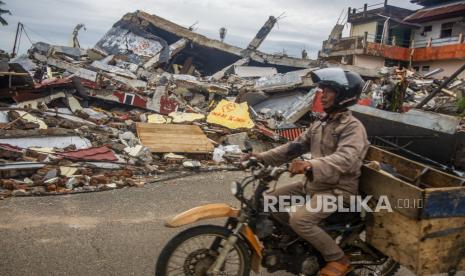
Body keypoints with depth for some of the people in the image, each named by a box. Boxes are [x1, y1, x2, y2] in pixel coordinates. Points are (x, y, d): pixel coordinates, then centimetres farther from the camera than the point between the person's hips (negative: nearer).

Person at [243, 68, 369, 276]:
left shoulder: (353, 127, -16)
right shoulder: (319, 125, 12)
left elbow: (345, 159, -34)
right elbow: (295, 146, 11)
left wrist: (311, 166, -52)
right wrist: (263, 157, 0)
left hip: (338, 190, -9)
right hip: (313, 184, 9)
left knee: (299, 219, -27)